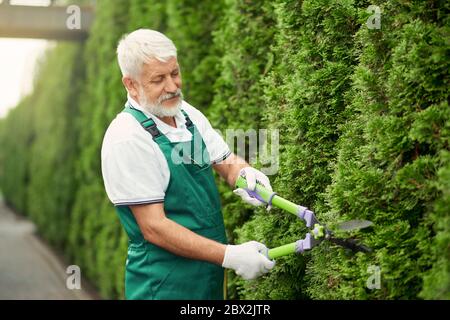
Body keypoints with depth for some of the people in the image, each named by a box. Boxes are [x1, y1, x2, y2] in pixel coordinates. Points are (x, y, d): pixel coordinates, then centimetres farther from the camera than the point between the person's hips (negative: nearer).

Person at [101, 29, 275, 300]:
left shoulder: (189, 114, 5)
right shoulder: (126, 138, -19)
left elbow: (227, 161, 11)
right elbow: (154, 227, -22)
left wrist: (246, 173, -14)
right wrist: (229, 256, -25)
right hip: (165, 286, -7)